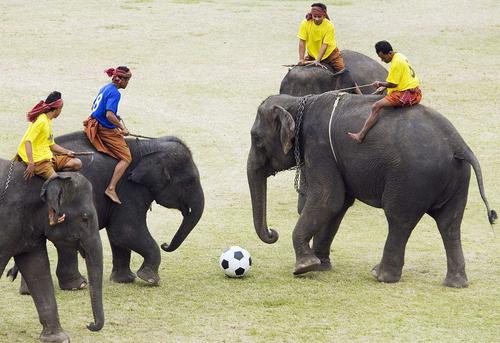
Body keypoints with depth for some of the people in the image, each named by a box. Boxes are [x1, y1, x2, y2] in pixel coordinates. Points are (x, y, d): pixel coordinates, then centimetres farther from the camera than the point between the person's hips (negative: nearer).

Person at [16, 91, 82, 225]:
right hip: (38, 159, -9)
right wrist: (31, 164, -31)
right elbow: (28, 141, -23)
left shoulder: (48, 121, 16)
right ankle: (52, 216, -21)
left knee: (77, 163, 1)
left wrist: (67, 152, 12)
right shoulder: (41, 121, -14)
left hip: (49, 157, 9)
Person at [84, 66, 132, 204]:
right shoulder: (114, 93, -17)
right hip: (106, 130, -10)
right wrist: (122, 128, -18)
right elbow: (109, 115, -28)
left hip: (95, 124, 10)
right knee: (126, 158, -6)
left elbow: (94, 106, 25)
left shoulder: (105, 88, 13)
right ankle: (111, 189, -17)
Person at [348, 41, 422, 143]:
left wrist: (380, 84, 1)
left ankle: (361, 136, -21)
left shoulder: (396, 63, -17)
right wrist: (383, 87, 15)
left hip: (408, 95, -11)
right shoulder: (399, 56, 14)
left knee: (376, 106, -17)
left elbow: (393, 84, -15)